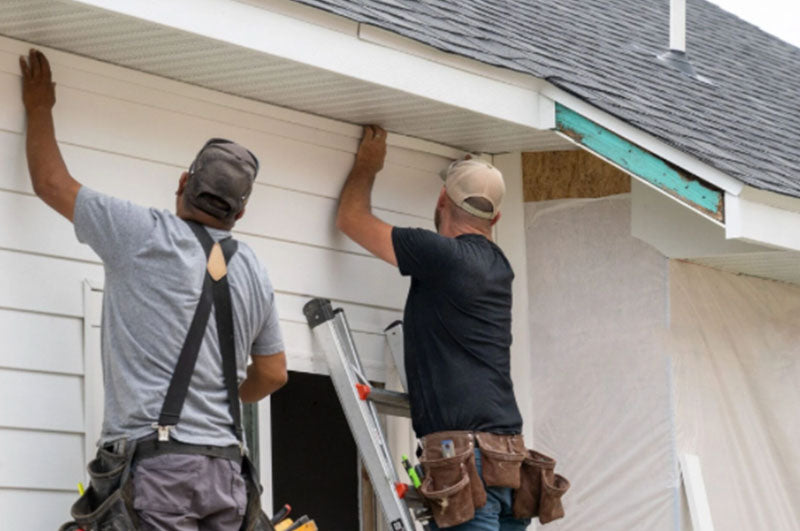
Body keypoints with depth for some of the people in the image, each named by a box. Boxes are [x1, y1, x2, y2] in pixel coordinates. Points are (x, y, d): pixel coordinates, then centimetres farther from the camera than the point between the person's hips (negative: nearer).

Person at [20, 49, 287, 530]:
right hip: (224, 467, 5)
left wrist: (40, 108, 25)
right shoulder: (254, 272, 14)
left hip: (153, 459, -5)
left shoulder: (145, 235, -2)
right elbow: (272, 374, 21)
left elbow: (51, 182, 9)